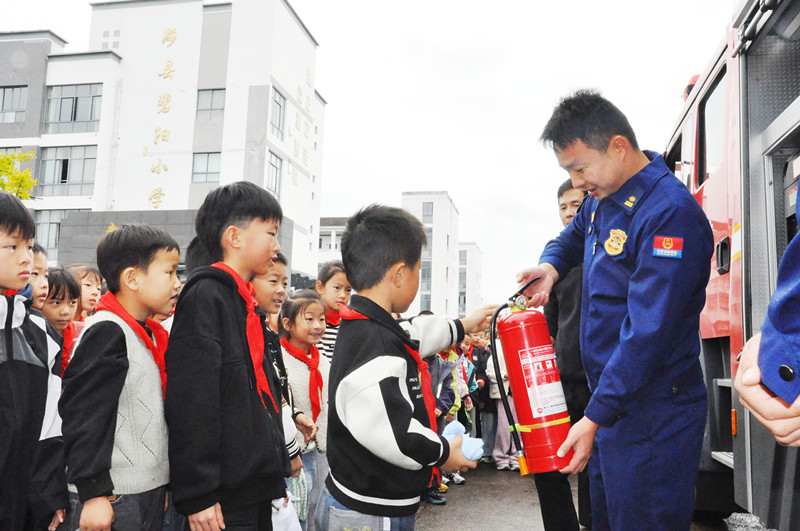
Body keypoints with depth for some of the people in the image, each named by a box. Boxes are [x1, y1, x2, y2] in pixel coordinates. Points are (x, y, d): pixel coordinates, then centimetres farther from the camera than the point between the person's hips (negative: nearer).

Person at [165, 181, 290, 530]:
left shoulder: (245, 301, 14)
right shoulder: (205, 296, -14)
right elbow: (191, 403, -20)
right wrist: (197, 494, -21)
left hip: (256, 484, 9)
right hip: (226, 494, -8)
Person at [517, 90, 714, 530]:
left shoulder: (670, 213, -21)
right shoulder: (601, 200, 7)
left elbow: (648, 332, -25)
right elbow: (571, 238, 30)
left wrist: (595, 418, -23)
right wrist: (551, 267, 5)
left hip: (653, 415, -9)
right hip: (609, 398, 9)